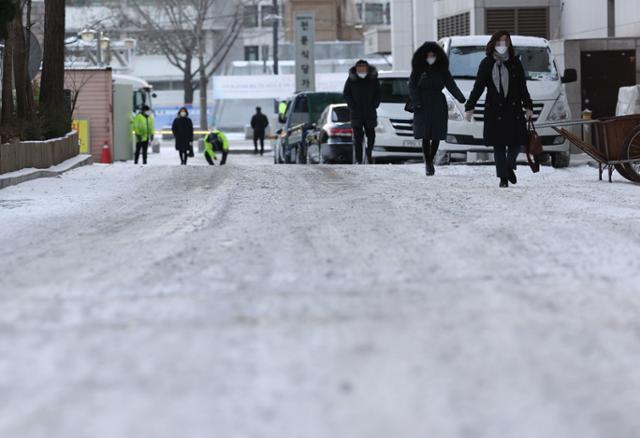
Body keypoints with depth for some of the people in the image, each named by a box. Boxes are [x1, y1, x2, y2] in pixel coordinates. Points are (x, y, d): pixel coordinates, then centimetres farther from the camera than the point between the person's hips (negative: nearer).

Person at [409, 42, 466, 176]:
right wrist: (416, 102, -11)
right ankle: (428, 163, -1)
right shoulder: (418, 70, 3)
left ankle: (430, 161, 16)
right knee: (425, 135, -8)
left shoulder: (442, 70, 6)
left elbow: (451, 85, -1)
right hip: (423, 106, -1)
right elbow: (412, 86, 2)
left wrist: (461, 98, -15)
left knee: (437, 135, 0)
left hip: (438, 105, 1)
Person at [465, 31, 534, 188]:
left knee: (516, 142, 1)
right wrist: (469, 107, -2)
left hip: (514, 109, 1)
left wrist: (528, 107, 5)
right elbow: (478, 87, 4)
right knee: (499, 145, 0)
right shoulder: (486, 64, 4)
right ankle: (503, 177, 8)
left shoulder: (515, 63, 8)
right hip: (494, 111, -1)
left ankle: (509, 167, 28)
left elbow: (522, 87, 10)